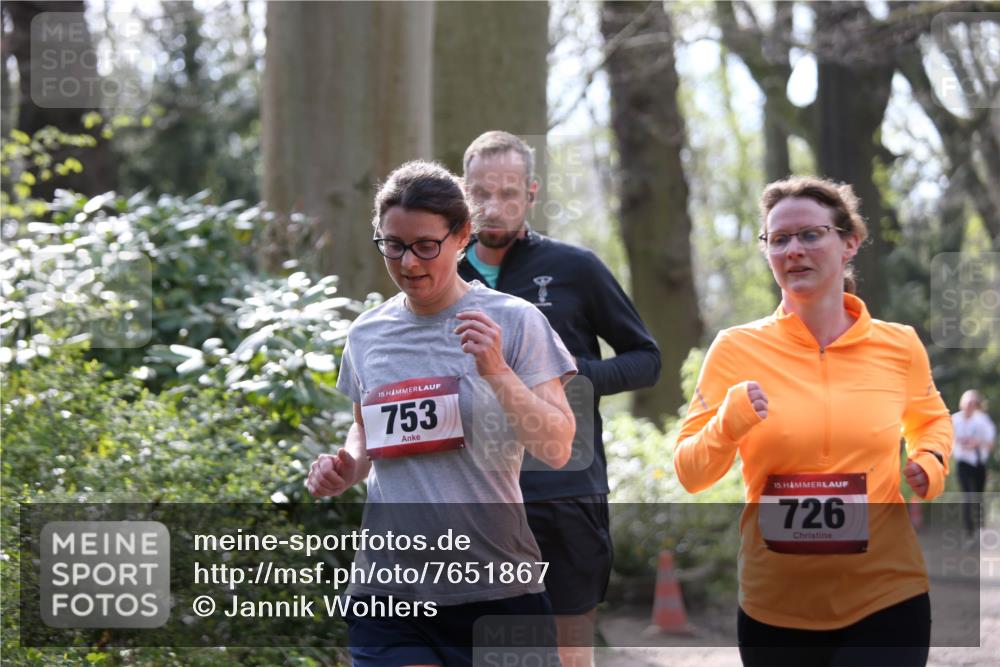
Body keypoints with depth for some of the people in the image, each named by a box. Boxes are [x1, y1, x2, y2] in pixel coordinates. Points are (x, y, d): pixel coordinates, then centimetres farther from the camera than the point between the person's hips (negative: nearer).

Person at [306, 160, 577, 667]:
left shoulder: (512, 321, -2)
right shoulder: (366, 335, 10)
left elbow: (557, 450, -7)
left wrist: (498, 373, -20)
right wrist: (344, 469, 4)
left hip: (496, 590, -2)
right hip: (388, 592, 3)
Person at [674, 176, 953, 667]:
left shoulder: (899, 346, 1)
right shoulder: (737, 349, -3)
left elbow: (930, 420, 22)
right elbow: (690, 474, -1)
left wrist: (931, 462, 1)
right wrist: (728, 425, -20)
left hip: (886, 601, 0)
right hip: (774, 610, 0)